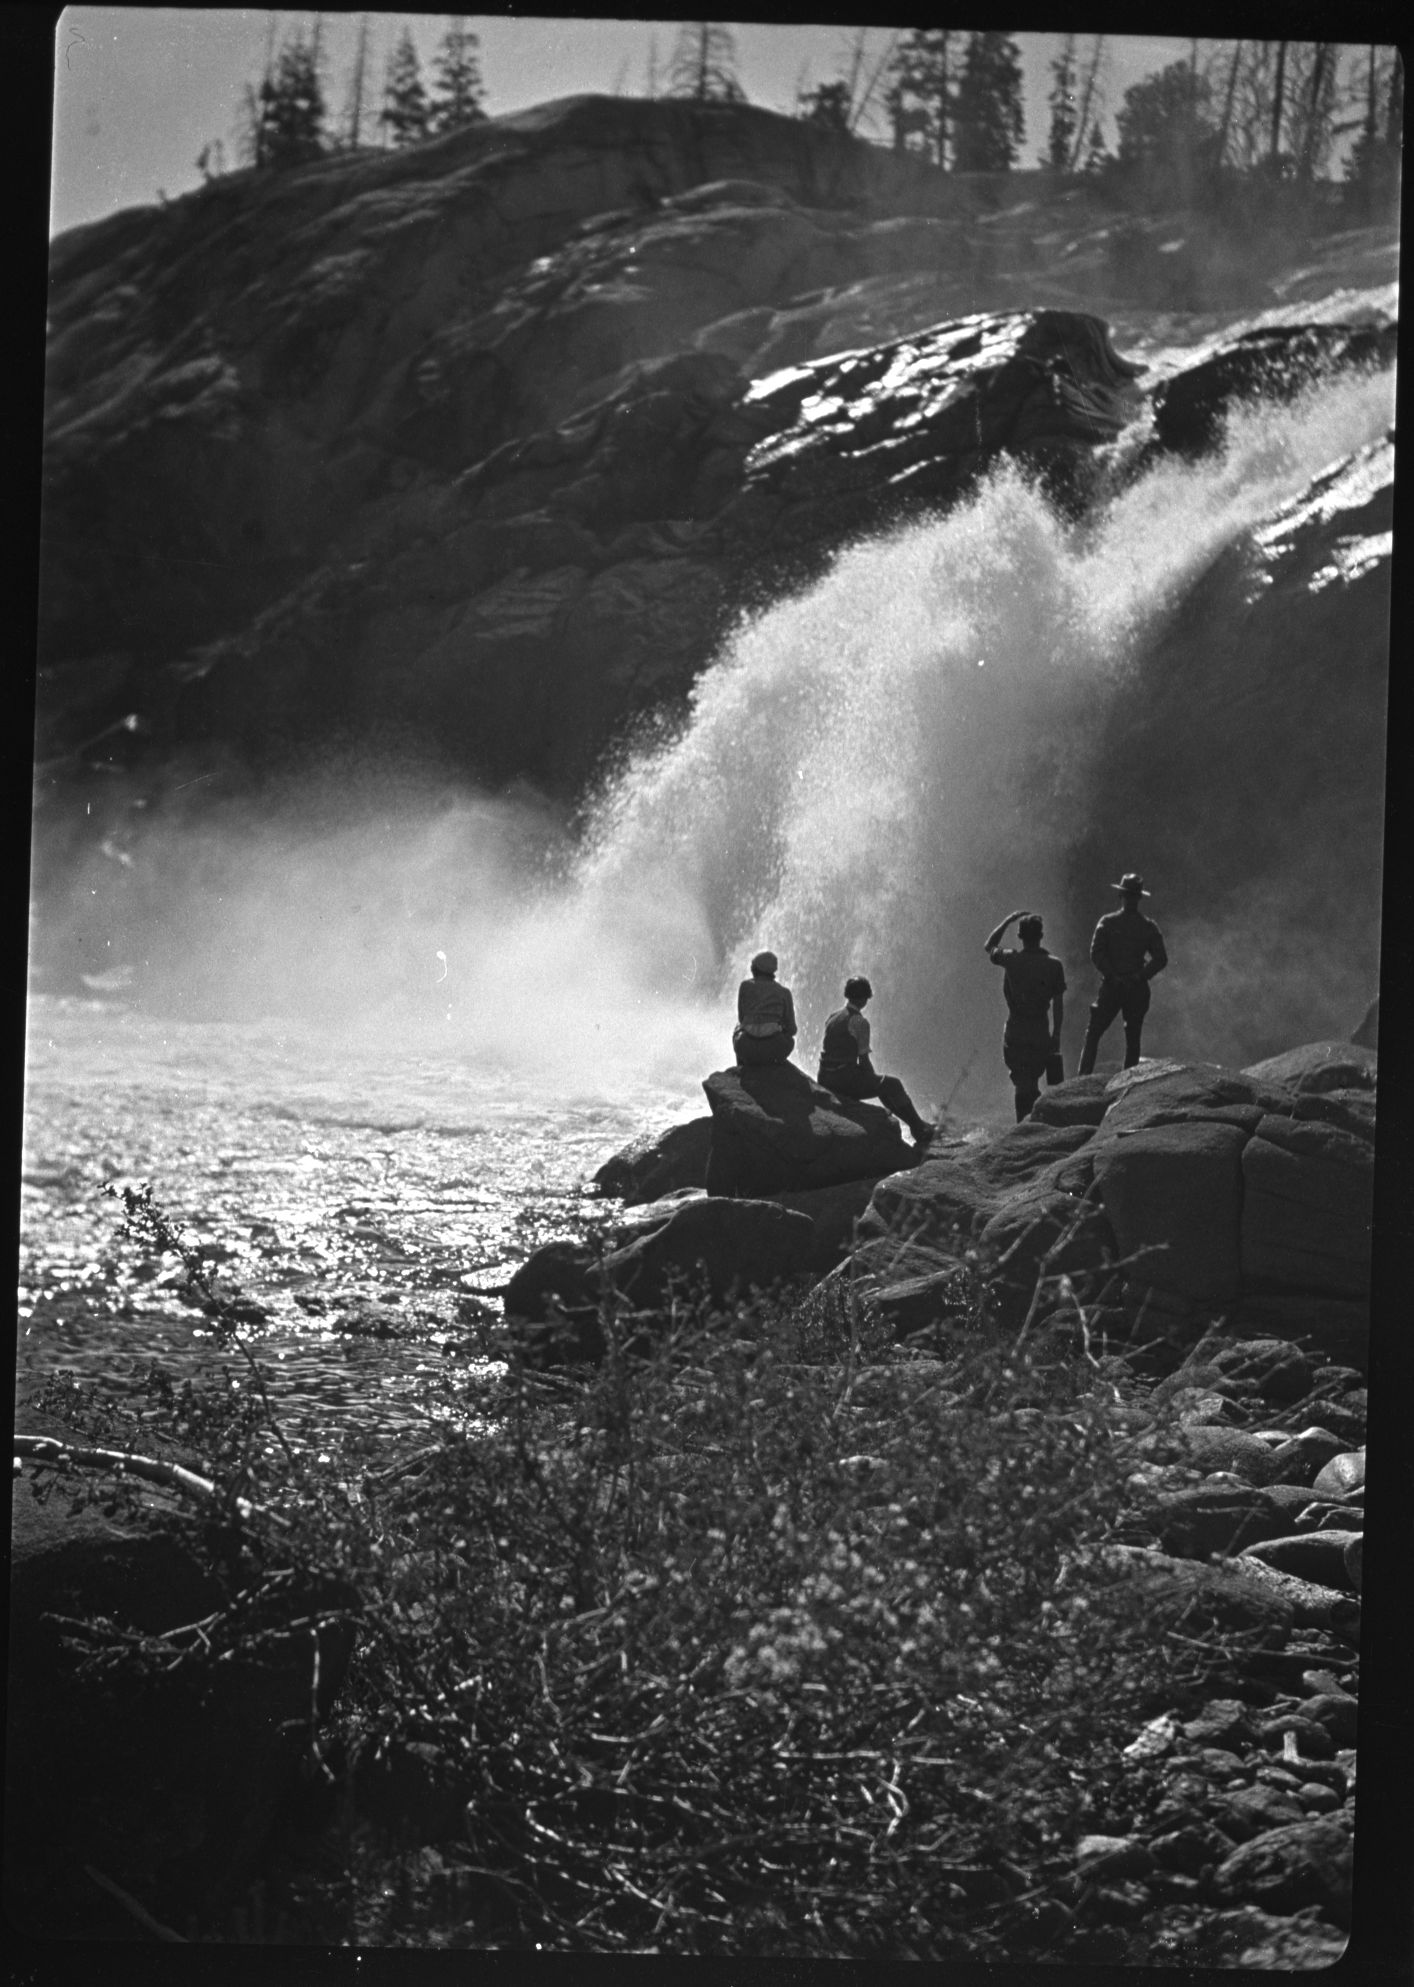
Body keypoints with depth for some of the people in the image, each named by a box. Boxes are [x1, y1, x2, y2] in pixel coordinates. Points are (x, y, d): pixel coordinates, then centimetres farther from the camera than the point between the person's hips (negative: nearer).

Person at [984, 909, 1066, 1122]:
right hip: (1041, 1035, 1)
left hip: (1015, 1035, -1)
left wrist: (1008, 920, 12)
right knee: (1032, 1085, 18)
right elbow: (1058, 1004, -2)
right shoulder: (1054, 965, -7)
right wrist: (1056, 1035, 8)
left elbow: (990, 947, 13)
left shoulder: (1010, 959, -10)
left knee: (1023, 1087, 6)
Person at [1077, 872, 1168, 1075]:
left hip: (1111, 987, -2)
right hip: (1138, 990, 2)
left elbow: (1096, 954, -10)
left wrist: (1112, 976, -7)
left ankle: (1084, 1076, -5)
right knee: (1133, 1039, 11)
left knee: (1093, 1034, 4)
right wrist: (1140, 976, -2)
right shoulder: (1149, 927, 0)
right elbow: (1160, 959, -3)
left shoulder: (1107, 922, -5)